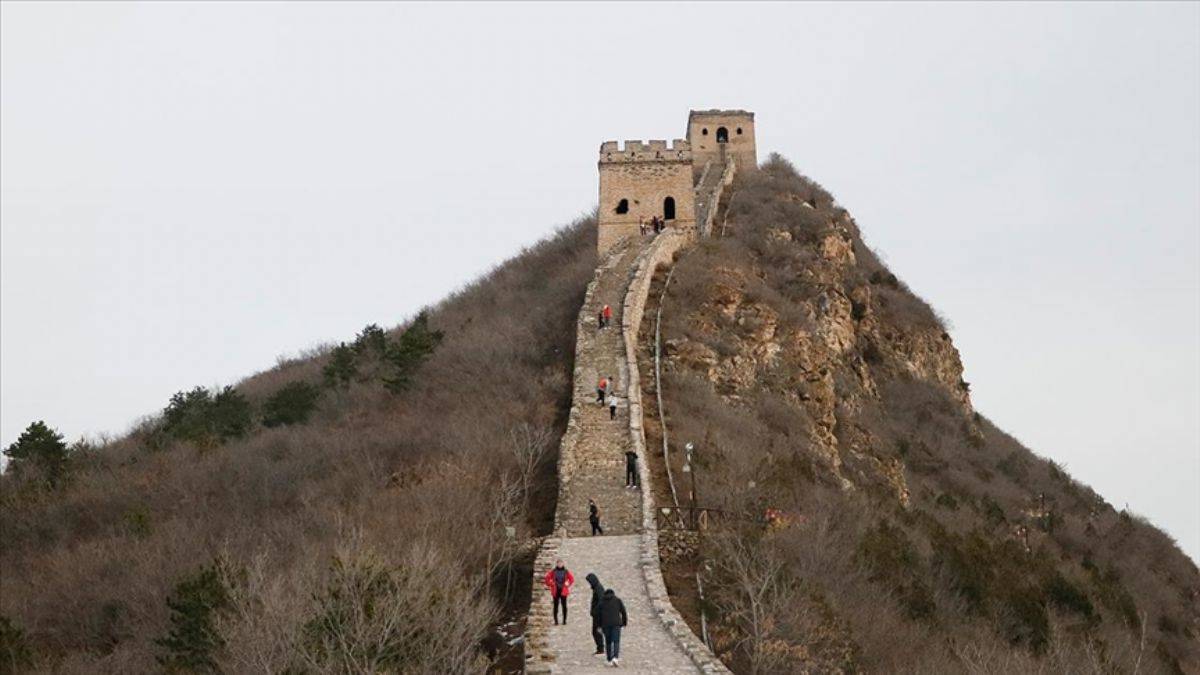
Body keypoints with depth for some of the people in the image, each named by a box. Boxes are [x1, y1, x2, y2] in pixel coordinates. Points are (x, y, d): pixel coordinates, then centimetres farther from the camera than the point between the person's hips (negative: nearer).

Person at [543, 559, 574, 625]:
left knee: (564, 605, 1)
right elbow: (547, 578, 9)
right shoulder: (553, 572, 0)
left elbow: (572, 579, 9)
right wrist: (550, 585, 5)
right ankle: (556, 621, 6)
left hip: (563, 591, 0)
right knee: (556, 606, 2)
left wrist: (568, 586, 2)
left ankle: (564, 620, 8)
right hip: (556, 591, 0)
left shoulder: (566, 572, 0)